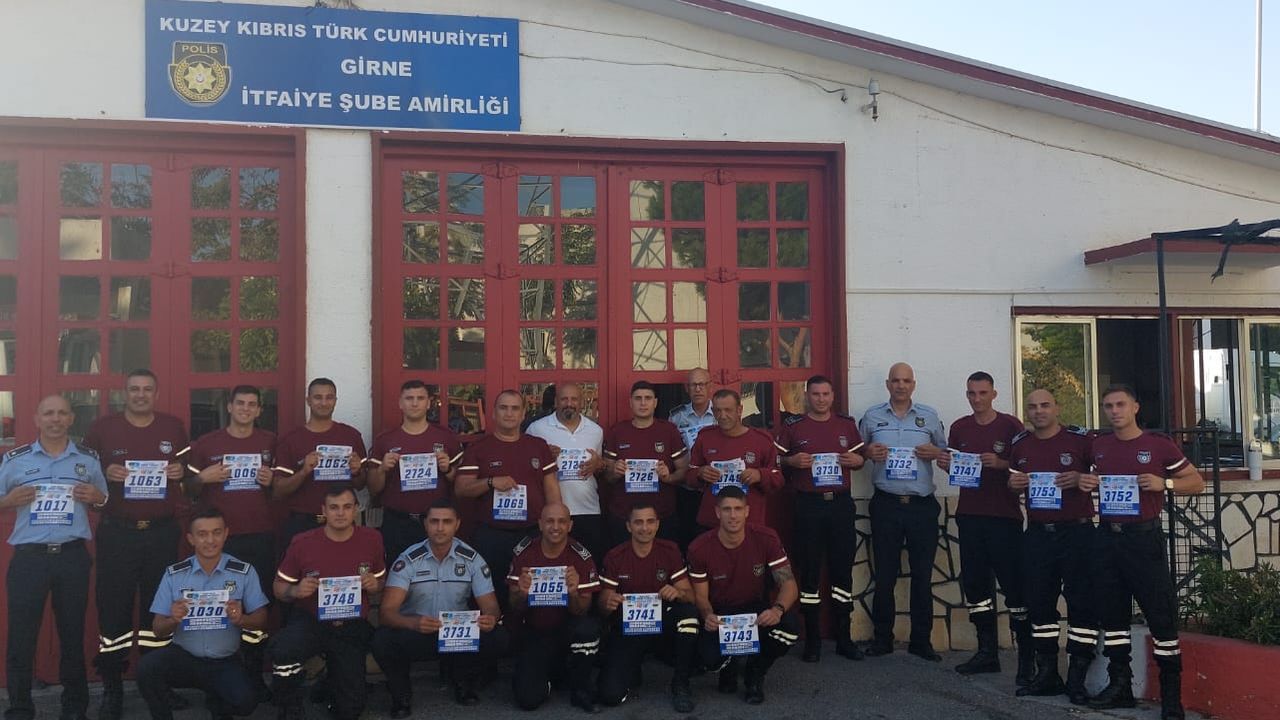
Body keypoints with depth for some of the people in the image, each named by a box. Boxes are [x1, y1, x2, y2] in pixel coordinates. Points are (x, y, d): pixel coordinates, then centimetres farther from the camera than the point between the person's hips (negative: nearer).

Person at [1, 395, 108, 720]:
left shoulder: (88, 458, 8)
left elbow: (104, 500, 16)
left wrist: (97, 497, -5)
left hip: (73, 556, 1)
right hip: (28, 557, -1)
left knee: (73, 633, 10)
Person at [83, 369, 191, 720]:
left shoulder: (174, 427, 7)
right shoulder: (102, 427, 1)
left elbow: (190, 470, 16)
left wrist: (181, 471, -6)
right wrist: (105, 473, -15)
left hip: (162, 531, 2)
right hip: (116, 532, -2)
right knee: (113, 606, -1)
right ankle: (112, 689, 10)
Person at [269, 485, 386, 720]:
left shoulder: (372, 539, -2)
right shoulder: (302, 542, -8)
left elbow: (382, 582, 11)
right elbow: (278, 586, 3)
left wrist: (374, 585, -13)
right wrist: (295, 591, -20)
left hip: (353, 629, 2)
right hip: (310, 621, -1)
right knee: (283, 651, -36)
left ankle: (334, 678, 37)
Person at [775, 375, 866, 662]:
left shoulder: (847, 424, 10)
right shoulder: (792, 426, 2)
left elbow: (860, 457, 17)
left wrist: (857, 460, -5)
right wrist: (793, 461, -15)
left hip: (841, 502, 2)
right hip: (808, 504, -2)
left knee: (843, 568, 6)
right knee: (809, 569, 2)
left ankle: (844, 637, 17)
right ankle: (812, 639, 12)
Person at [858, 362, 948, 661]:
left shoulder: (929, 416, 9)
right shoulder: (871, 416, 7)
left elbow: (946, 453, 14)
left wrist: (935, 453, -7)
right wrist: (868, 452, -9)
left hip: (922, 505, 1)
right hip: (886, 504, 0)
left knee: (922, 574, 4)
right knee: (884, 574, 4)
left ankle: (921, 640, 14)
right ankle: (882, 638, 15)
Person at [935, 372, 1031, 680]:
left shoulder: (1010, 425, -2)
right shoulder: (959, 428, 11)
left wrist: (1000, 463, -20)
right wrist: (944, 464, -3)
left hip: (1004, 516, -5)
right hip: (969, 515, 5)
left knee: (1014, 585, -6)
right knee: (975, 584, 9)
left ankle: (1027, 657, 1)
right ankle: (987, 652, 19)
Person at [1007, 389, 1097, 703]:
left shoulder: (1080, 438, -4)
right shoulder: (1019, 445, 10)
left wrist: (1082, 479, -18)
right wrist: (1013, 483, -1)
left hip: (1077, 532, -4)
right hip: (1038, 533, 5)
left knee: (1081, 603, -2)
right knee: (1039, 602, 9)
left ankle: (1077, 677, 7)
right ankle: (1047, 674, 20)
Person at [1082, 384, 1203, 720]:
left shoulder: (1159, 443, -3)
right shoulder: (1098, 445, 9)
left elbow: (1196, 482, 2)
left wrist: (1164, 483, -16)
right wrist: (1085, 482, 1)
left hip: (1144, 538, -5)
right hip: (1107, 537, 5)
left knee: (1161, 615, -4)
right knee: (1112, 613, 11)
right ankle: (1120, 685, 23)